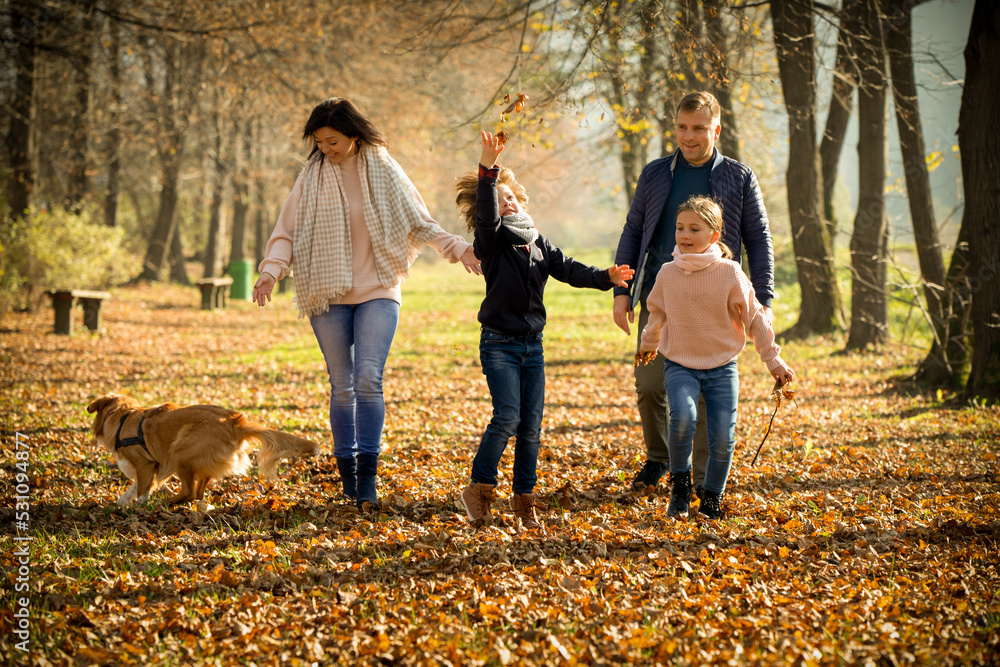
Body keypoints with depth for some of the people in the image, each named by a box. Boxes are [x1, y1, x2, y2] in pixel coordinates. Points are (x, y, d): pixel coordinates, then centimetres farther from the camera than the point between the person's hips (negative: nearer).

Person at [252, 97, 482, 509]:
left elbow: (419, 224, 8)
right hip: (328, 296, 1)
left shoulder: (383, 171, 1)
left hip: (378, 292, -1)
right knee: (342, 387, 6)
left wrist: (458, 248, -5)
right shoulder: (312, 178, 2)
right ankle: (347, 475, 15)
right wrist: (272, 269, -16)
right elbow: (287, 232, 2)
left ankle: (368, 477, -13)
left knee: (368, 380, -14)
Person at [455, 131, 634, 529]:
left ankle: (523, 497, 14)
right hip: (499, 343, -5)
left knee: (532, 424, 4)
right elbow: (486, 213, -24)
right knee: (507, 417, -16)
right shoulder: (492, 241, -6)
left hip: (532, 345, 5)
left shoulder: (538, 242, 12)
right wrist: (487, 169, -38)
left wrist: (605, 278, -9)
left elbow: (568, 269, 7)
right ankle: (479, 489, -4)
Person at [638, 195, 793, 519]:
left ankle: (711, 498, 18)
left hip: (722, 367, 0)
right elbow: (657, 313, 18)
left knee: (723, 438, -6)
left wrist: (773, 361, 3)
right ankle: (680, 481, -5)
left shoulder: (729, 273, -8)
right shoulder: (667, 273, -2)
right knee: (683, 416, -27)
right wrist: (647, 343, 33)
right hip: (679, 365, 0)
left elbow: (754, 318, 1)